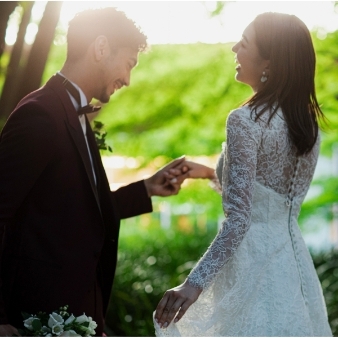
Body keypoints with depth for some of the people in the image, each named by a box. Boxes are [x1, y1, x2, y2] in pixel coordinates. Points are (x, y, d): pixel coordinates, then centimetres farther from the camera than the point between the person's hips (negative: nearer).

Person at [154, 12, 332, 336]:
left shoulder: (246, 121, -18)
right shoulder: (307, 121, 5)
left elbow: (238, 220, -25)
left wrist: (194, 283, -28)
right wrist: (212, 173, 26)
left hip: (253, 264, -8)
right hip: (291, 258, 8)